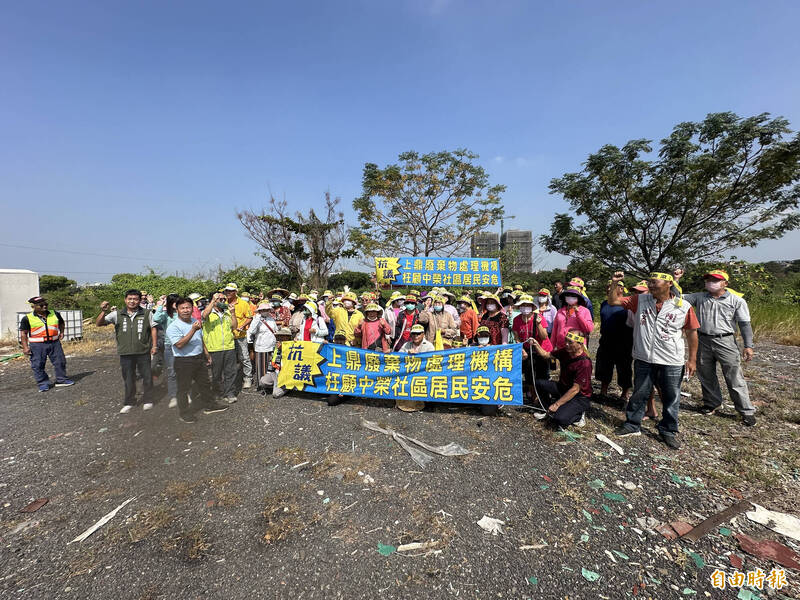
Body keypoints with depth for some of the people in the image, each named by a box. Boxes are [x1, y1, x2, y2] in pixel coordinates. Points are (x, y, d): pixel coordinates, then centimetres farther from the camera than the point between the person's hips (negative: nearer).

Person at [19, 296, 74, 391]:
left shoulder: (55, 314, 6)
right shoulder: (27, 318, -3)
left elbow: (61, 323, 27)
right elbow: (23, 333, 0)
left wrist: (61, 332, 12)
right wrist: (25, 347, -6)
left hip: (54, 343, 3)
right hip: (37, 345, -2)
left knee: (60, 362, 6)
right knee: (38, 365, 2)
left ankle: (61, 380, 21)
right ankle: (43, 383, 14)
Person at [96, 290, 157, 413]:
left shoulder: (146, 314, 1)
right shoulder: (117, 314, 2)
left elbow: (153, 328, 6)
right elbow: (98, 323, 1)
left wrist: (154, 345, 1)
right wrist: (103, 311, -17)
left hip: (143, 352, -1)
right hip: (125, 352, 1)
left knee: (147, 376, 7)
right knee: (128, 379, 13)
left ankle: (147, 400, 24)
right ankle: (129, 402, 29)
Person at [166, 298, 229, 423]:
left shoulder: (195, 321, 8)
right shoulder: (173, 327, -16)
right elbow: (179, 344, -27)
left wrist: (206, 354, 20)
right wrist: (193, 329, -29)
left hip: (200, 358, 7)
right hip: (184, 362, -7)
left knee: (205, 384, 17)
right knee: (184, 388, 7)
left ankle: (210, 405, 32)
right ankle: (184, 413, 23)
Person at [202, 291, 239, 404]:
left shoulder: (228, 312, 13)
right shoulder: (209, 313, 0)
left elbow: (234, 326, 9)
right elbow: (205, 315, -25)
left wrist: (233, 313, -3)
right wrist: (213, 300, -26)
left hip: (229, 347, 3)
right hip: (215, 348, -3)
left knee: (230, 371, 3)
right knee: (217, 373, 8)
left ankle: (230, 393, 11)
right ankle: (220, 392, 23)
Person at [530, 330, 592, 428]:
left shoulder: (584, 363, -27)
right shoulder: (565, 351, -5)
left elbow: (575, 389, -26)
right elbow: (546, 355, 8)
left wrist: (556, 404, -24)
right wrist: (536, 345, -13)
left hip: (580, 397, -7)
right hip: (563, 388, 7)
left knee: (560, 420, -26)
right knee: (539, 383, -6)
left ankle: (578, 415, 6)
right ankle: (548, 410, 13)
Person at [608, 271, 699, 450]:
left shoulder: (684, 306, -4)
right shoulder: (640, 300, 1)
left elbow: (692, 333, 3)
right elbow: (613, 301, 3)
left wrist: (692, 359, 3)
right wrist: (614, 283, -11)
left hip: (672, 362, -1)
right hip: (643, 359, 1)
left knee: (671, 398, 11)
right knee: (639, 394, 13)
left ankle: (668, 431, 30)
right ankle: (633, 425, 28)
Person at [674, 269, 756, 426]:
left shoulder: (737, 300, 0)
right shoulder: (699, 297, 8)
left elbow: (745, 324, -2)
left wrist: (748, 346, -7)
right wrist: (675, 280, -5)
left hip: (725, 341, -3)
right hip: (703, 341, 3)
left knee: (735, 378, 1)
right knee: (706, 376, 14)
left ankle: (747, 411, 15)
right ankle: (712, 403, 32)